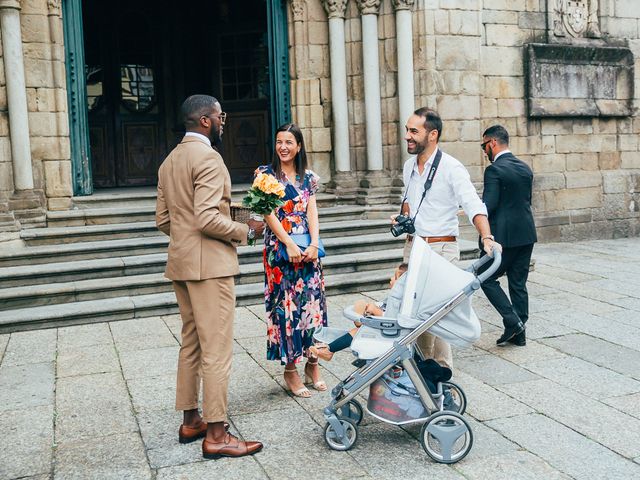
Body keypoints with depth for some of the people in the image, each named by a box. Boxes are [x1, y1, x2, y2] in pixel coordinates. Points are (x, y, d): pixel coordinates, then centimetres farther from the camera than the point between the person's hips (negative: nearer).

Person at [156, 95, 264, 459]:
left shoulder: (170, 161, 15)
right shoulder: (208, 158, -14)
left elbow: (163, 219, 15)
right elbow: (207, 219, -23)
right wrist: (245, 231, -10)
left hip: (181, 263, 10)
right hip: (210, 264, -10)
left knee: (191, 344, 16)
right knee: (217, 350, -4)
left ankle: (191, 421, 26)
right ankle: (216, 434, 2)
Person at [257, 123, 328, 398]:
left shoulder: (309, 178, 12)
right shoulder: (265, 174, 1)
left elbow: (312, 213, 4)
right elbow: (268, 213, -7)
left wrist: (314, 245, -11)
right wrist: (290, 244, -15)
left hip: (308, 250, 4)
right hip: (279, 248, -4)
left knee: (312, 302, 4)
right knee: (285, 304, -2)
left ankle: (312, 363, 17)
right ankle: (290, 370, 7)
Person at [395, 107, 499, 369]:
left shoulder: (451, 168, -12)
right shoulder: (409, 166, 10)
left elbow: (473, 205, -23)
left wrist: (486, 237, -38)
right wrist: (403, 216, 8)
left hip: (440, 249, -7)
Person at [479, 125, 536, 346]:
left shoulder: (494, 170, -13)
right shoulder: (525, 168, 11)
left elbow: (488, 206, -18)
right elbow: (527, 200, 15)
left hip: (503, 236, -8)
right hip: (526, 235, 8)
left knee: (487, 279, 5)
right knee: (518, 284, 12)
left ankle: (513, 321, -3)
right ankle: (519, 333, 17)